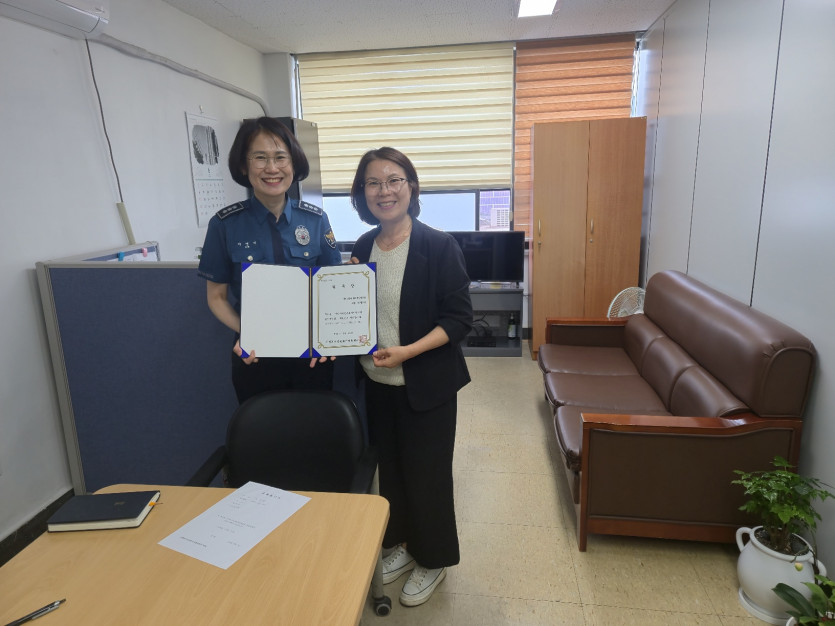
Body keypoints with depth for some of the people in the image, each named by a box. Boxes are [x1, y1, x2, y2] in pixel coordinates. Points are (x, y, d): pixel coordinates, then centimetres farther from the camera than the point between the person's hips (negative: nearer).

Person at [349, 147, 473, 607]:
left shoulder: (438, 246, -14)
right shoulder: (363, 247, 3)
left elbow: (459, 318, -14)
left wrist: (408, 351, -24)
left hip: (426, 384, -5)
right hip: (378, 382, 5)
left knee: (426, 473, 9)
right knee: (390, 466, 19)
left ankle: (433, 559, 33)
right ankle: (403, 543, 43)